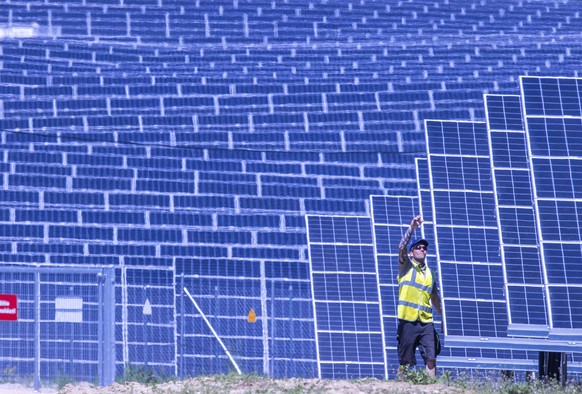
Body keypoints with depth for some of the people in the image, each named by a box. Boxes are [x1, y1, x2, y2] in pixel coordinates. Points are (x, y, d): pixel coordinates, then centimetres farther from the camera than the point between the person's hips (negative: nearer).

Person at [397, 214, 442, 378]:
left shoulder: (430, 273, 18)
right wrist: (412, 227, -23)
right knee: (406, 362, -1)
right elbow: (401, 247, -13)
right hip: (408, 321, -4)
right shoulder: (406, 266, 5)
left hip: (426, 322, 4)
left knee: (431, 358, -7)